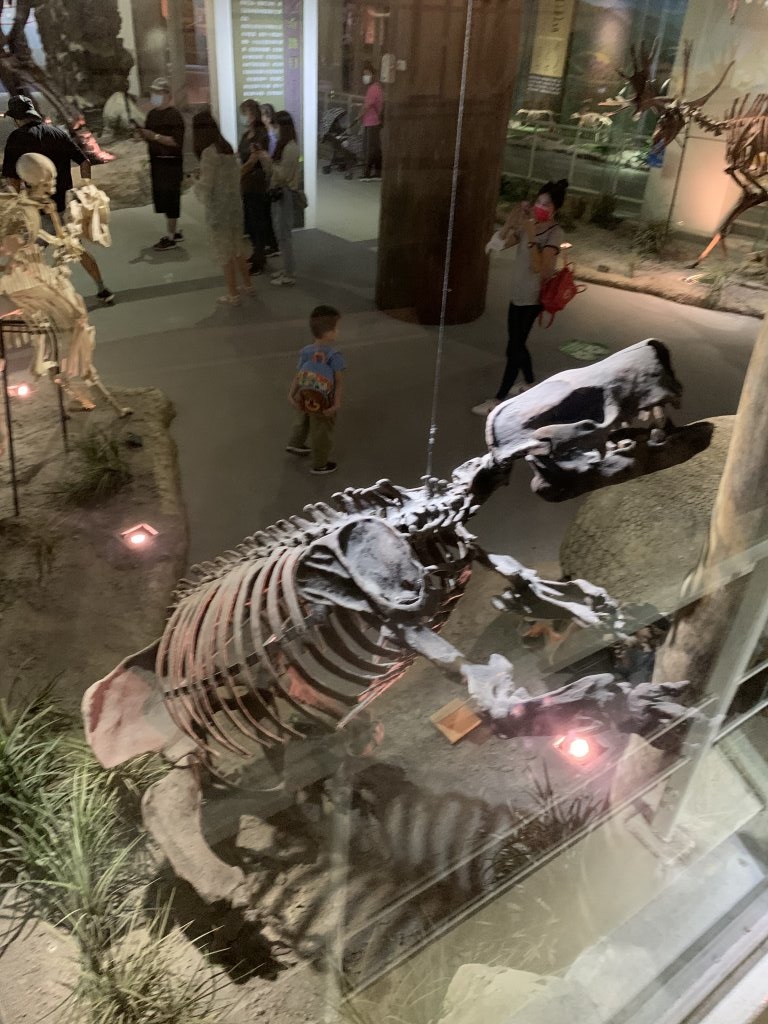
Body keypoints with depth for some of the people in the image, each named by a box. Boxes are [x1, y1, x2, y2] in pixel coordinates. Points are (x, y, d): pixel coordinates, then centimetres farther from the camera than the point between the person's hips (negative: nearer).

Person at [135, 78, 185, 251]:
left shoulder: (174, 115, -11)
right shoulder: (152, 114, 13)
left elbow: (176, 141, -19)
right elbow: (150, 138, 19)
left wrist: (155, 136, -22)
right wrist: (143, 134, -2)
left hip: (171, 163, -8)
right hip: (156, 161, 8)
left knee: (170, 199, -4)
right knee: (161, 198, 12)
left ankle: (170, 237, 2)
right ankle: (175, 232, 24)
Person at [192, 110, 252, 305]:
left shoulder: (209, 152, -16)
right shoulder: (227, 148, 7)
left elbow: (205, 185, -15)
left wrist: (195, 183, 5)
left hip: (218, 208, -7)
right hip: (235, 204, 7)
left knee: (225, 252, 3)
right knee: (237, 248, 19)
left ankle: (233, 294, 10)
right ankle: (247, 285, 29)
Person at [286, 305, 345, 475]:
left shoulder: (305, 351, -7)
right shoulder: (334, 356, -24)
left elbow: (298, 376, -7)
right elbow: (338, 382, -23)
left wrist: (291, 394, -8)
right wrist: (337, 403, -21)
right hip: (324, 403, -6)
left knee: (304, 421, 34)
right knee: (322, 433, 13)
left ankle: (296, 444, 56)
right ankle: (320, 465, 29)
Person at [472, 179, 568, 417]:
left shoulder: (555, 233, -16)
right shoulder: (529, 225, 5)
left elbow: (540, 269, -26)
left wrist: (532, 237, -30)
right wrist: (513, 217, -5)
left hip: (532, 299, -8)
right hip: (518, 295, 8)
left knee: (514, 348, -4)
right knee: (517, 345, 17)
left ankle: (498, 400, 2)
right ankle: (530, 384, 37)